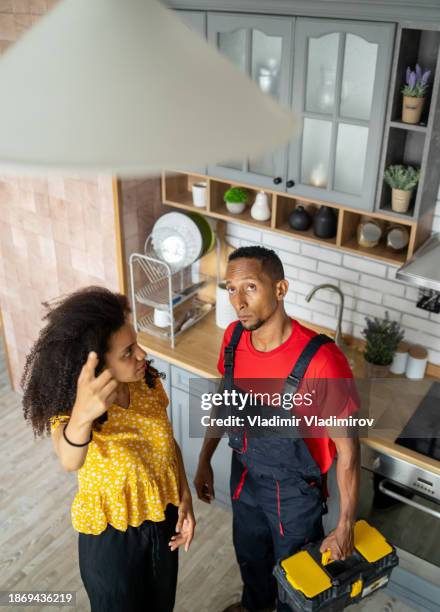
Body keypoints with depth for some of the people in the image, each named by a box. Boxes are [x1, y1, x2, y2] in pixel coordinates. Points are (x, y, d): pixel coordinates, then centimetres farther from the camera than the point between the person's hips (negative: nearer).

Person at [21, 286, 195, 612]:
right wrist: (82, 414, -68)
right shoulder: (66, 404, -26)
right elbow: (69, 461, -48)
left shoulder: (148, 381, -13)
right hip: (110, 532, -4)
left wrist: (185, 496, -6)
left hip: (162, 515, 4)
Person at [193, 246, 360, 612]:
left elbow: (347, 448, -24)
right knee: (249, 553, 32)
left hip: (294, 490, -5)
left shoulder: (321, 361, -36)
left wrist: (345, 527, -17)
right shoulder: (234, 337, -16)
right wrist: (205, 461, 9)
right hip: (245, 474, 6)